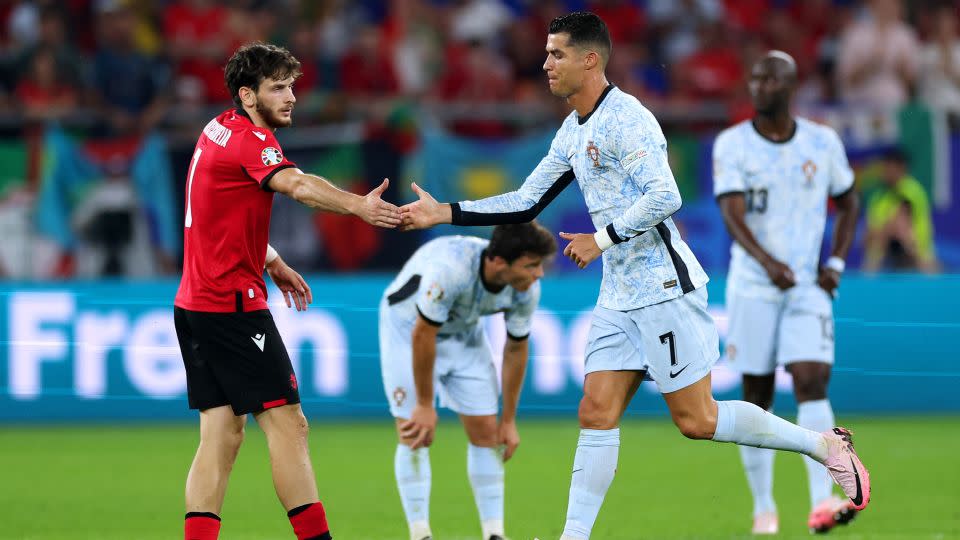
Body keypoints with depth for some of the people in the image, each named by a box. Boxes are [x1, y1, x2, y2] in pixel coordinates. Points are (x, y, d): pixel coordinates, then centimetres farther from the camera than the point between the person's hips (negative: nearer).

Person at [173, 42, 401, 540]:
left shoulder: (219, 130, 14)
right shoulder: (248, 139, -15)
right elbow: (297, 185, -36)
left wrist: (270, 261, 21)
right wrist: (357, 206, -51)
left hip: (195, 304, 9)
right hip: (233, 304, -9)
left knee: (222, 434, 6)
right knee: (287, 424, -7)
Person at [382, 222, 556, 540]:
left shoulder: (527, 289, -22)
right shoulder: (450, 269, -42)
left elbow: (516, 348, -6)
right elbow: (423, 335, -31)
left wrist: (509, 420, -1)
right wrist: (425, 405, -23)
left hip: (465, 333, 5)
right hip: (408, 327, -5)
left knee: (486, 431, -2)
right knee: (415, 437, -12)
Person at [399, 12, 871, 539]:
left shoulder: (624, 117, -15)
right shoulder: (572, 131, 14)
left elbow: (665, 196, -24)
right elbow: (526, 203, 18)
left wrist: (600, 240, -18)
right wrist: (443, 213, 12)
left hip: (664, 287, -9)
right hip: (619, 295, 9)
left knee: (696, 421, -6)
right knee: (597, 415, 2)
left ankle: (825, 444, 7)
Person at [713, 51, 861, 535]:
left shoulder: (823, 142, 4)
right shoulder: (732, 144, -3)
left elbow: (848, 203, 17)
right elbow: (732, 214, -15)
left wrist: (835, 263, 2)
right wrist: (767, 261, -32)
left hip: (808, 287, 0)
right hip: (752, 286, 0)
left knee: (812, 383, -15)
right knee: (756, 396, 3)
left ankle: (822, 503, -21)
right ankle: (763, 506, 14)